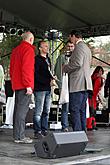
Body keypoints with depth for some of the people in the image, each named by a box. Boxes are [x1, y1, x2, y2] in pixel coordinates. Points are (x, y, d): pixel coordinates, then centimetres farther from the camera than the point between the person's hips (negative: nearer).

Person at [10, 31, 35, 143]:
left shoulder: (16, 50, 18)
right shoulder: (28, 49, -9)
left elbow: (11, 68, 21)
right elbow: (27, 68, -18)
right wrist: (28, 85, -19)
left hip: (16, 84, 9)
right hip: (24, 85, -9)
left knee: (18, 109, 12)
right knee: (22, 109, -9)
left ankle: (17, 134, 17)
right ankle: (19, 136, -10)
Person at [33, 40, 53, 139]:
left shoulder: (48, 59, 19)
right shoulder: (37, 59, -6)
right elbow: (36, 75, -14)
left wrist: (51, 78, 5)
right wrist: (48, 81, -16)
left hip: (48, 89, 8)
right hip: (40, 89, -8)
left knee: (46, 111, 9)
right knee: (38, 111, -6)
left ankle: (44, 130, 15)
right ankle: (37, 132, -2)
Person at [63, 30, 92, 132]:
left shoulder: (79, 47, -9)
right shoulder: (87, 48, 22)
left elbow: (77, 63, -21)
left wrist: (65, 68, -5)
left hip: (78, 83, -10)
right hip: (85, 83, 10)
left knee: (74, 110, -10)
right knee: (82, 110, 12)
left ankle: (77, 132, -12)